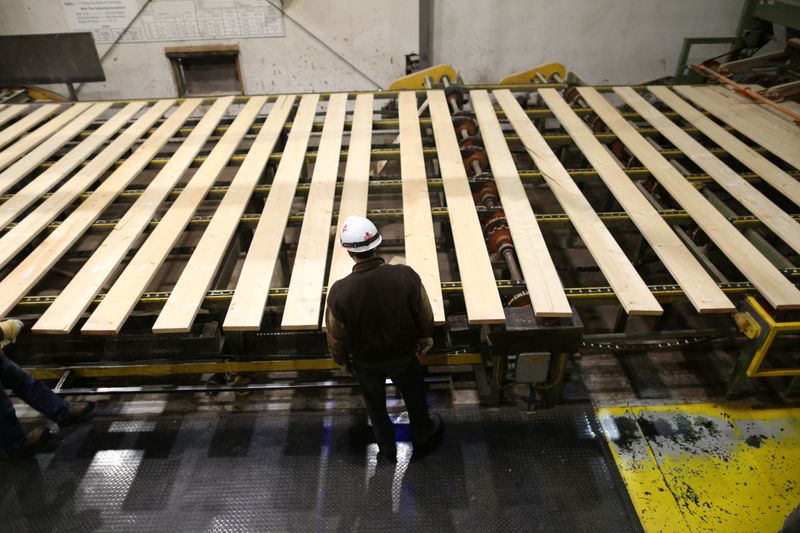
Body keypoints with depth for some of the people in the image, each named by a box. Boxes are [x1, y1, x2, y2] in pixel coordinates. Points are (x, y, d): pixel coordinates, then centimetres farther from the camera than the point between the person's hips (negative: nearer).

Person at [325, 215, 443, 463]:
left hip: (366, 361, 0)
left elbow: (336, 335, -14)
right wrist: (425, 339, 9)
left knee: (376, 404, 28)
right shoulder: (406, 276, -29)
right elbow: (425, 316, -12)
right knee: (414, 396, 30)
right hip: (403, 354, 1)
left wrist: (342, 359, 7)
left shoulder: (339, 291, -31)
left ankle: (387, 449, 52)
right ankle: (422, 438, 56)